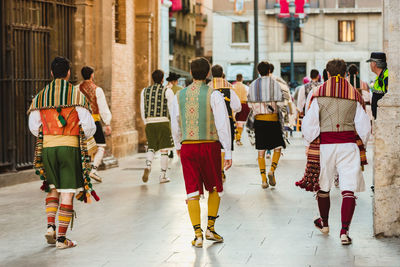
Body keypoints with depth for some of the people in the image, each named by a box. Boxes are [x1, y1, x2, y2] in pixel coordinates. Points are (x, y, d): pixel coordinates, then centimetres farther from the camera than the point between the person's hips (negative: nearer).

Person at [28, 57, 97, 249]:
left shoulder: (40, 96, 6)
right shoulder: (76, 95, -4)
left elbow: (34, 126, 5)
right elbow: (89, 126, -8)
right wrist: (83, 136, 14)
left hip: (47, 146, 4)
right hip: (70, 147, -3)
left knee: (53, 189, 21)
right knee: (68, 193, 2)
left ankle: (50, 226, 5)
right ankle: (61, 238, 2)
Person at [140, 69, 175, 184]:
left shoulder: (144, 91, 9)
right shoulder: (167, 91, -2)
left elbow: (142, 109, 11)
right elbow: (172, 109, -4)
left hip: (149, 123, 3)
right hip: (163, 122, -3)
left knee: (151, 147, 12)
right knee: (164, 149, 6)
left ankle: (148, 165, -17)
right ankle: (163, 175, 9)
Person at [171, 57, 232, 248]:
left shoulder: (179, 96, 5)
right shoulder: (214, 95, -6)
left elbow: (175, 124, 13)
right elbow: (223, 124, -11)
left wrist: (178, 146, 30)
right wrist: (228, 153, -8)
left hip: (187, 147, 2)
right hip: (210, 146, -2)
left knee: (193, 192, 3)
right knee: (215, 188, 17)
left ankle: (197, 233, -4)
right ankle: (210, 228, 11)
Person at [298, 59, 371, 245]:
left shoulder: (319, 94, -1)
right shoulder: (354, 95, 2)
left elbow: (309, 123, -2)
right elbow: (364, 126, 4)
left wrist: (311, 142, 12)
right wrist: (361, 146, 19)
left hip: (324, 144, 0)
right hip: (349, 144, 0)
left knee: (323, 187, 18)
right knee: (348, 189, -3)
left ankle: (324, 223, 36)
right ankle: (344, 230, -15)